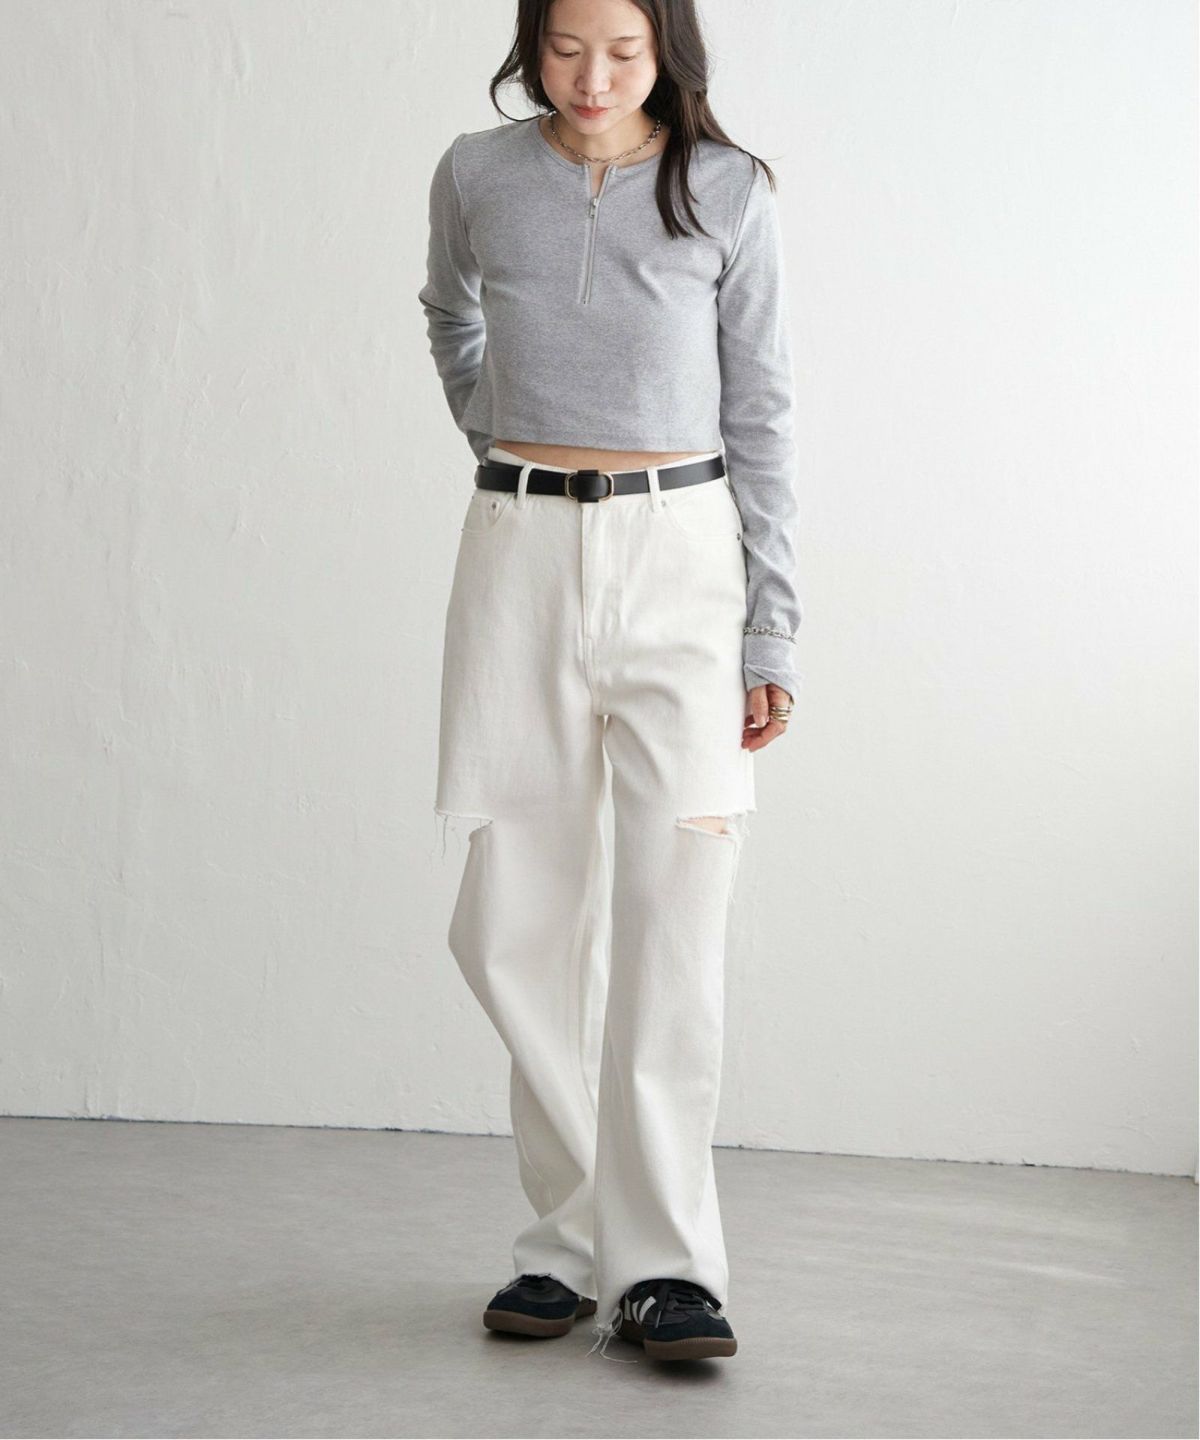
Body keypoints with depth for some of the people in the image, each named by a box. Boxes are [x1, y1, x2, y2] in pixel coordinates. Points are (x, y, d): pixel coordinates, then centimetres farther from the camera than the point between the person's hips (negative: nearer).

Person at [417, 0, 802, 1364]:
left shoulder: (727, 192, 1)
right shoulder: (477, 176, 5)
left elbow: (759, 418, 3)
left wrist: (769, 635, -1)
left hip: (680, 551, -2)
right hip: (519, 553, 2)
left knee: (674, 911, -9)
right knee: (516, 921, 1)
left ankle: (663, 1264, -4)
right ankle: (574, 1238, 14)